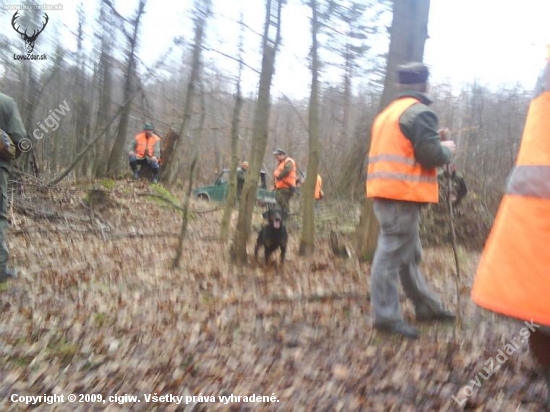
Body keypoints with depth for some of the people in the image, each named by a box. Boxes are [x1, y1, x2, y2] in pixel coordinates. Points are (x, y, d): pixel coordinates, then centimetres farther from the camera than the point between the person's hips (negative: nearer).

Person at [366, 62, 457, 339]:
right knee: (392, 254, -7)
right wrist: (446, 148, 5)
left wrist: (431, 139, 23)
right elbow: (431, 156, -16)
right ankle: (387, 317, -2)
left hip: (385, 191, 10)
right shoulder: (420, 112, -9)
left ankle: (426, 307, 28)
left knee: (409, 253, 16)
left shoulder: (387, 113, 19)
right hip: (403, 194, -10)